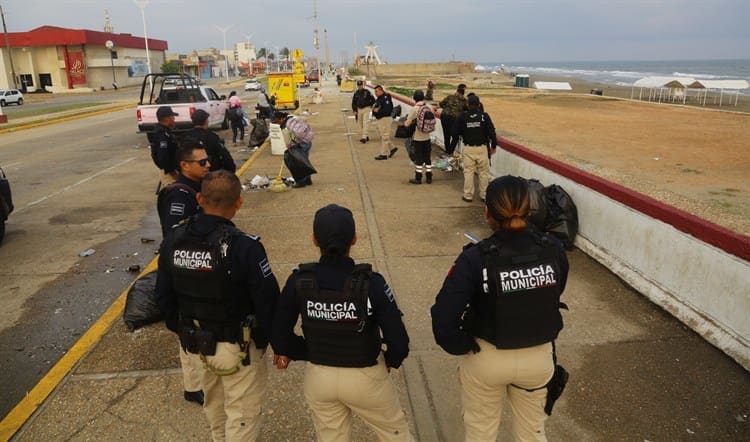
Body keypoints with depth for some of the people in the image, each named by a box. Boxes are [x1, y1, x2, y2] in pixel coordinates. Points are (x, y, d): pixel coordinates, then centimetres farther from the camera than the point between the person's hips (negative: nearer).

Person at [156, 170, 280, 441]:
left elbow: (164, 295, 3)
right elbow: (267, 301, -20)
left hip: (195, 342, 7)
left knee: (214, 403, 31)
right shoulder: (244, 247, -27)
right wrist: (262, 340, -2)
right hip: (237, 347, -6)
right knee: (241, 414, 14)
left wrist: (183, 331, 17)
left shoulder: (173, 241, -7)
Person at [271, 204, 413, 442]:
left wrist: (305, 354, 10)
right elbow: (398, 341, -20)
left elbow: (279, 335, -7)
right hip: (366, 378, -3)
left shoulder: (299, 281, -16)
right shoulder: (370, 283, -24)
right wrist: (390, 360, 1)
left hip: (318, 378, 3)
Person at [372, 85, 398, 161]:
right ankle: (392, 148, 30)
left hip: (385, 119, -10)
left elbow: (388, 109, -26)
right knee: (382, 136, 17)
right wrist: (374, 109, 0)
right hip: (379, 119, 10)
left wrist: (378, 111, -21)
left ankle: (384, 154, 1)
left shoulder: (385, 98, -17)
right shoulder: (378, 99, 13)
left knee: (384, 137, -4)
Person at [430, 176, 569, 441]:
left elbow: (443, 318, -28)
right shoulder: (553, 249, -15)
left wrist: (461, 347, -11)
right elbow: (554, 294, 2)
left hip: (486, 358, -3)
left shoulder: (475, 259, -26)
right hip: (539, 357, 3)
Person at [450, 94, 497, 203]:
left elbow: (455, 134, 1)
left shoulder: (462, 117, -3)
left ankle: (468, 195, 11)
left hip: (468, 148, 0)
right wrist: (493, 146, 9)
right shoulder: (484, 116, -5)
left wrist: (452, 148, 10)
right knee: (483, 172, 10)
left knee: (468, 171, 7)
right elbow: (492, 132, -4)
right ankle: (484, 195, 16)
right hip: (482, 148, 0)